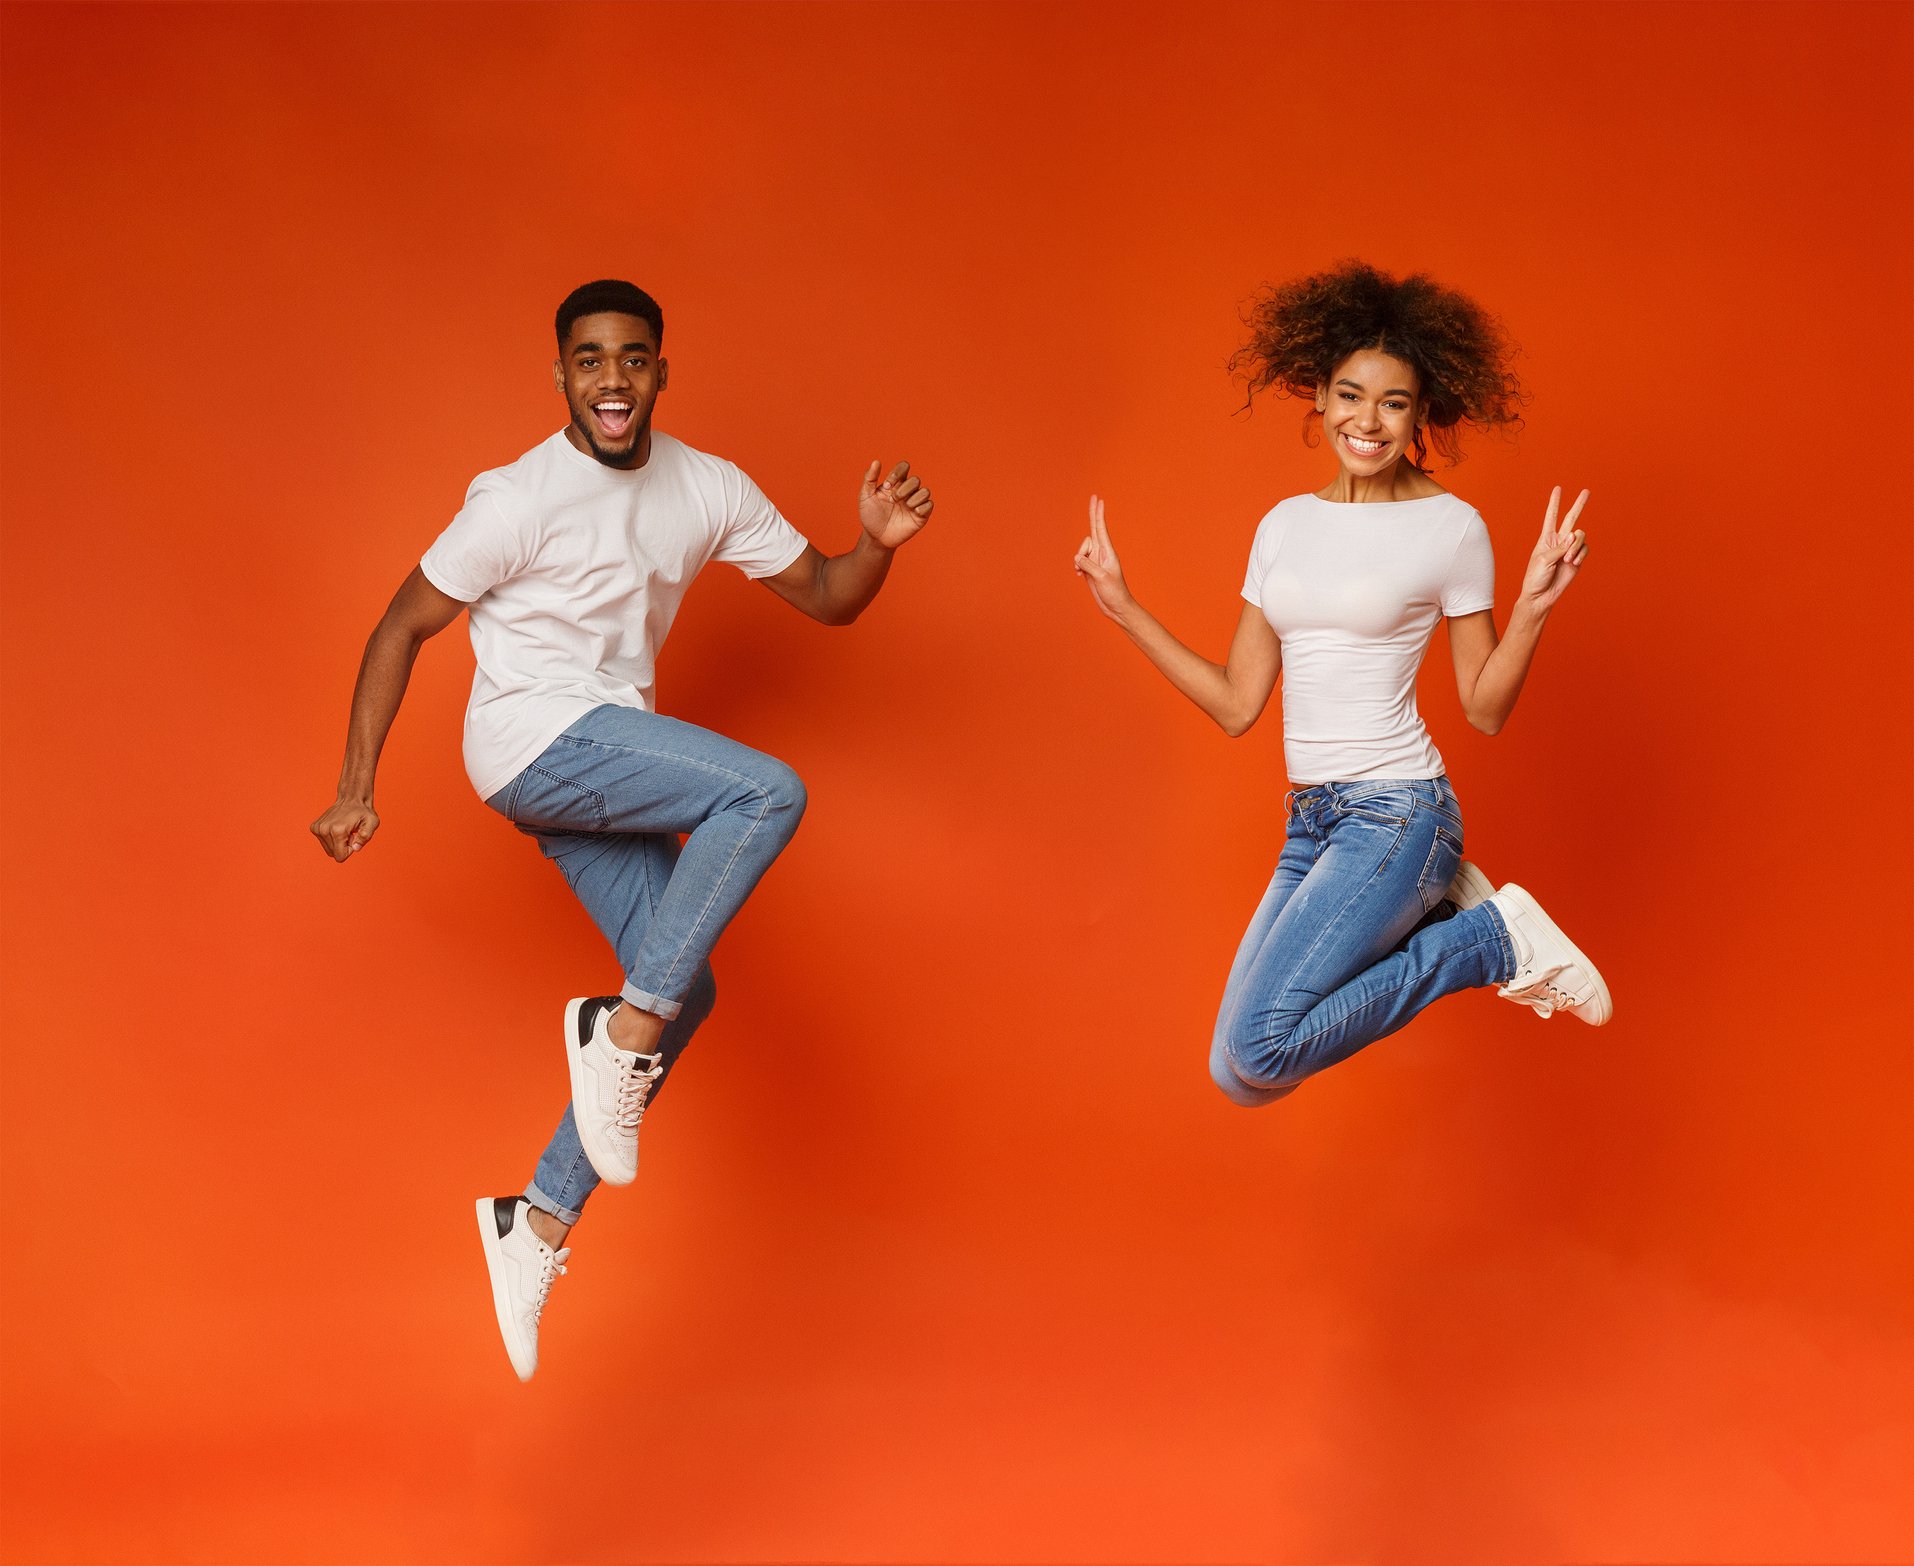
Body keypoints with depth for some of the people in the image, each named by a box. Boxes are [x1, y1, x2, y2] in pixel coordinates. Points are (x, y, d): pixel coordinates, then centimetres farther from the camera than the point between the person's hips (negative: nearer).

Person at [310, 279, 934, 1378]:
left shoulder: (710, 490, 4)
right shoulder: (522, 499, -13)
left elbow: (825, 598, 9)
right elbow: (402, 629, -6)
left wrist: (879, 542, -13)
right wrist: (356, 792, -8)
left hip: (608, 765, 7)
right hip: (534, 740, -7)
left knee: (683, 992, 0)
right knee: (769, 793, -25)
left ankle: (542, 1223, 8)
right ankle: (620, 1033, -19)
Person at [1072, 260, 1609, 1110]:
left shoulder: (1451, 528, -5)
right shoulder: (1285, 525, 10)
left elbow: (1485, 710, -1)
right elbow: (1236, 704, 11)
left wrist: (1532, 607, -17)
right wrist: (1123, 608, 10)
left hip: (1397, 813, -7)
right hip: (1311, 822, 7)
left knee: (1254, 1053, -18)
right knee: (1243, 1075, 5)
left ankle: (1495, 936, -3)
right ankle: (1438, 911, 15)